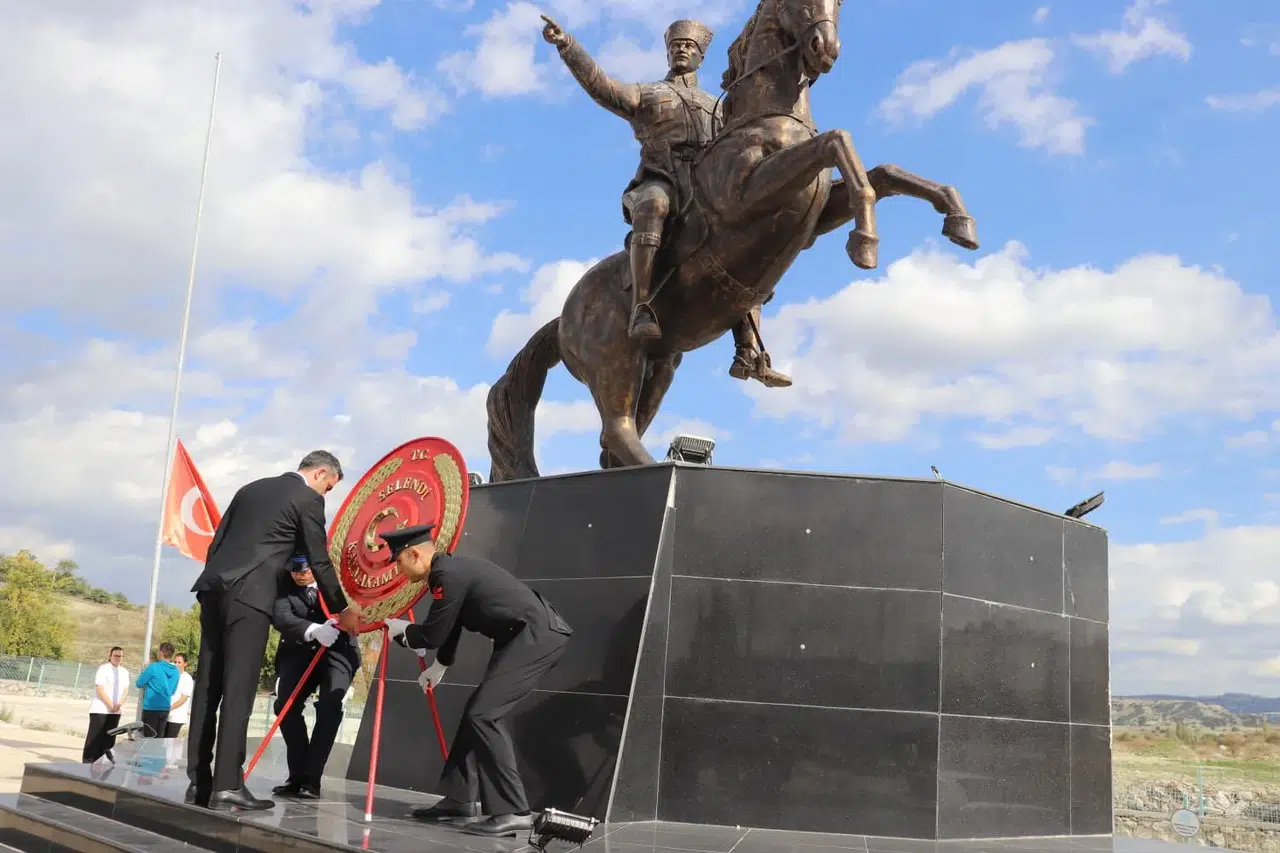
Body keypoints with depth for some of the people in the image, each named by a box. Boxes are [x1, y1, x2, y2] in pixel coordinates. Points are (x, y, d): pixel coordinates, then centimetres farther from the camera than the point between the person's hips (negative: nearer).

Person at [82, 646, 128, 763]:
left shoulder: (124, 672, 12)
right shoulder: (103, 669, -6)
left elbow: (126, 689, 10)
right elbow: (100, 689, -13)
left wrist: (119, 704, -7)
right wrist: (110, 705, -15)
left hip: (115, 711, 6)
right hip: (100, 709, -6)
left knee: (109, 738, 6)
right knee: (94, 737, -6)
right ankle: (87, 762, -4)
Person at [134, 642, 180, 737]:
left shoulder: (154, 667, -13)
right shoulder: (176, 671, 5)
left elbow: (139, 684, -3)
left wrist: (143, 672, 14)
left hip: (151, 707, -5)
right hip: (165, 708, 5)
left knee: (148, 739, -1)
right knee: (159, 738, 11)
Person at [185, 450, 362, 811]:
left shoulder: (251, 488, 23)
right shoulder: (308, 499, 2)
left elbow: (216, 542, 21)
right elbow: (320, 561, 3)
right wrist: (342, 610, 14)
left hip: (214, 587, 7)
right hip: (250, 593, -7)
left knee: (208, 687, 7)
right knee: (238, 689, -9)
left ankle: (199, 781, 9)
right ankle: (227, 786, -11)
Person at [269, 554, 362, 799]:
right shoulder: (283, 586, -9)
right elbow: (281, 617, -26)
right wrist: (313, 630, -44)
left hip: (336, 650, -2)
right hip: (299, 651, 2)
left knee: (329, 706, -22)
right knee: (285, 704, -16)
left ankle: (312, 779, -16)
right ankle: (298, 775, -2)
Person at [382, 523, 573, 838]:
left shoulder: (449, 575, -16)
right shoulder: (451, 570, 15)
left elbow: (432, 636, -10)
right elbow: (448, 627, 30)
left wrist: (400, 628, 9)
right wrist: (439, 666, 41)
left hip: (538, 635, -11)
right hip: (529, 634, 11)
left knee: (484, 715, -13)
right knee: (478, 711, 15)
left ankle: (513, 812, -10)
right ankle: (461, 798, 25)